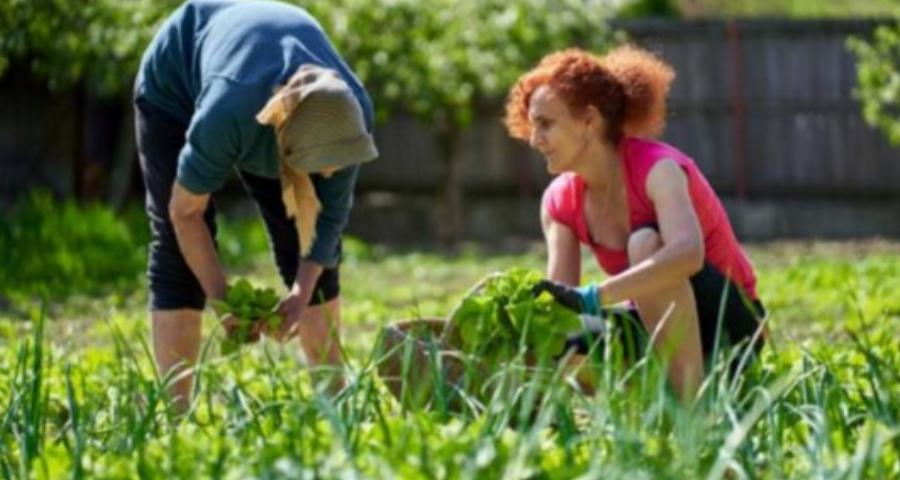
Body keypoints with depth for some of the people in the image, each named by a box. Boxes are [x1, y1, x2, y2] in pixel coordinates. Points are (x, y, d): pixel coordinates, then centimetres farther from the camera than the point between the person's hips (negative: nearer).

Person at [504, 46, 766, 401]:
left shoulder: (656, 168, -22)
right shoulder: (560, 201, -2)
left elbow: (687, 252, -43)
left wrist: (592, 298, -51)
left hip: (726, 325, -6)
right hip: (657, 328, 6)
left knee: (645, 241, -34)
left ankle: (692, 403, -33)